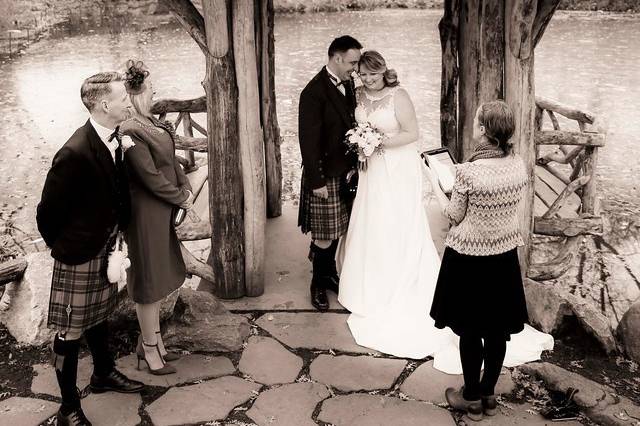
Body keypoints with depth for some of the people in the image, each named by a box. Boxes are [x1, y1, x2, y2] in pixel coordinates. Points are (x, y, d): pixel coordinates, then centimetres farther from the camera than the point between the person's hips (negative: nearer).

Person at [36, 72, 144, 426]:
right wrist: (63, 248, -2)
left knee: (98, 315, 26)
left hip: (106, 248, 8)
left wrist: (114, 238, 8)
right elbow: (48, 212, -16)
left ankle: (103, 373, 47)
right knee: (70, 331, 6)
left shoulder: (113, 142, -2)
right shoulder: (75, 153, -26)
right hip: (79, 256, -8)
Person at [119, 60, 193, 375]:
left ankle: (151, 339, 35)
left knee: (158, 277, 19)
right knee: (149, 280, 5)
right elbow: (151, 176, -22)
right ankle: (149, 348, 21)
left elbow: (170, 159, 11)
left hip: (162, 210, 9)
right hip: (146, 212, -9)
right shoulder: (131, 131, -24)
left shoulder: (151, 123, 4)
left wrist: (185, 187, -1)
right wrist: (181, 198, -10)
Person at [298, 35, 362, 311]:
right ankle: (319, 285, 21)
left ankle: (329, 274, 37)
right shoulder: (314, 92, -21)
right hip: (325, 174, -7)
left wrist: (355, 161, 10)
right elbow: (308, 141, -20)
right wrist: (317, 181, -19)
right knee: (324, 234, 4)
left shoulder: (347, 84, 5)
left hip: (345, 170, 8)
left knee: (336, 229, 19)